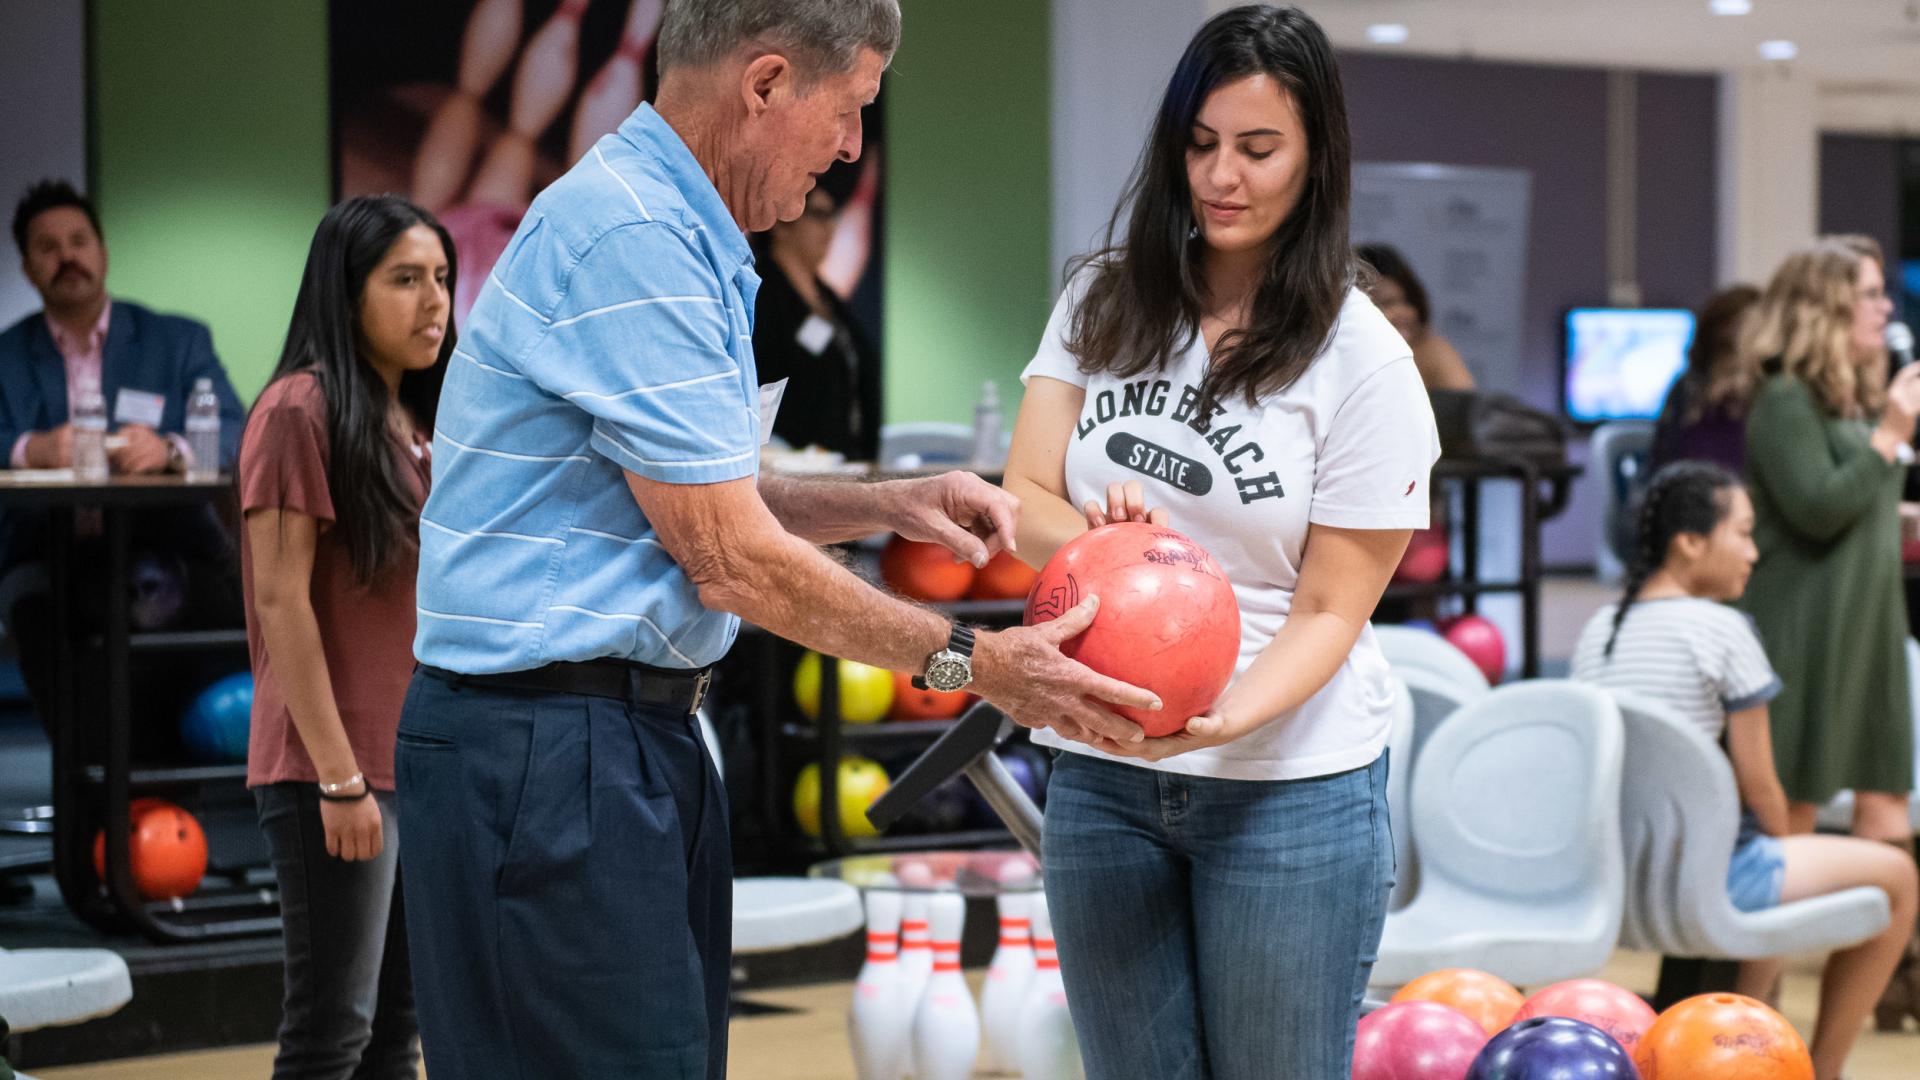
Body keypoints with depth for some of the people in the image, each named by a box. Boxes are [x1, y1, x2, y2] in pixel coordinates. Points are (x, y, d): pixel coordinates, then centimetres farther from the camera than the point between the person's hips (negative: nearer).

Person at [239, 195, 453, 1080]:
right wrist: (339, 777, -19)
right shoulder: (300, 411, -10)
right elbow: (282, 601, -15)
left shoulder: (418, 425, 15)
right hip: (332, 771, -8)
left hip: (421, 767, 8)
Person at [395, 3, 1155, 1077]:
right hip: (548, 749, -10)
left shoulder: (672, 232, 17)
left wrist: (888, 503, 9)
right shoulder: (632, 241, -17)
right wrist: (972, 662, -9)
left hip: (643, 739, 10)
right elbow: (731, 561, -17)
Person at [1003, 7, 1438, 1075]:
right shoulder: (1103, 304, 5)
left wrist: (1225, 717, -27)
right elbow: (1025, 502, -1)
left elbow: (1329, 610, -7)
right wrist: (1098, 534, -25)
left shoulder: (1363, 358, -7)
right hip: (1101, 776, 3)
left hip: (1289, 789, -3)